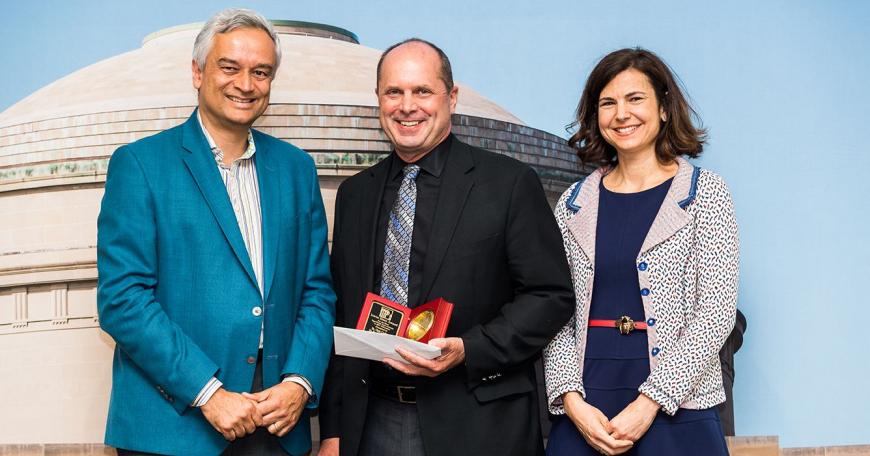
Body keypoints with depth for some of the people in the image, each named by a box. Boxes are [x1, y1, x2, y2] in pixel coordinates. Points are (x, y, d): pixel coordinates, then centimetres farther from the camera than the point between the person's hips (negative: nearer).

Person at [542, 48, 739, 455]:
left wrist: (648, 404, -13)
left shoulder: (704, 193, -1)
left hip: (676, 410, -2)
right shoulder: (574, 203, 7)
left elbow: (715, 314, -7)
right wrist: (573, 401, -8)